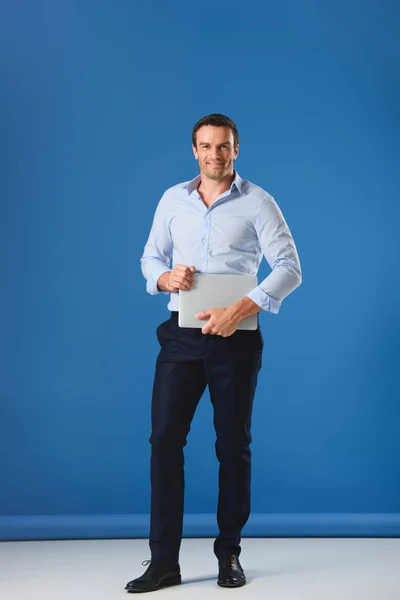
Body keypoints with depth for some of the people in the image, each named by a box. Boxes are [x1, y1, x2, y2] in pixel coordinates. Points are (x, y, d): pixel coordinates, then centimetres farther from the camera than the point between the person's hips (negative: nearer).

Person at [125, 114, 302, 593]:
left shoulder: (257, 202, -2)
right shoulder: (172, 199, 9)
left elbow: (289, 267, -8)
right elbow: (150, 258, 15)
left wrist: (241, 309, -18)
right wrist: (166, 278, -8)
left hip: (234, 337, -3)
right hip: (180, 334, 3)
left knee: (233, 444, 5)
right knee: (165, 438, -3)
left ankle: (229, 554, 19)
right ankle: (164, 560, 3)